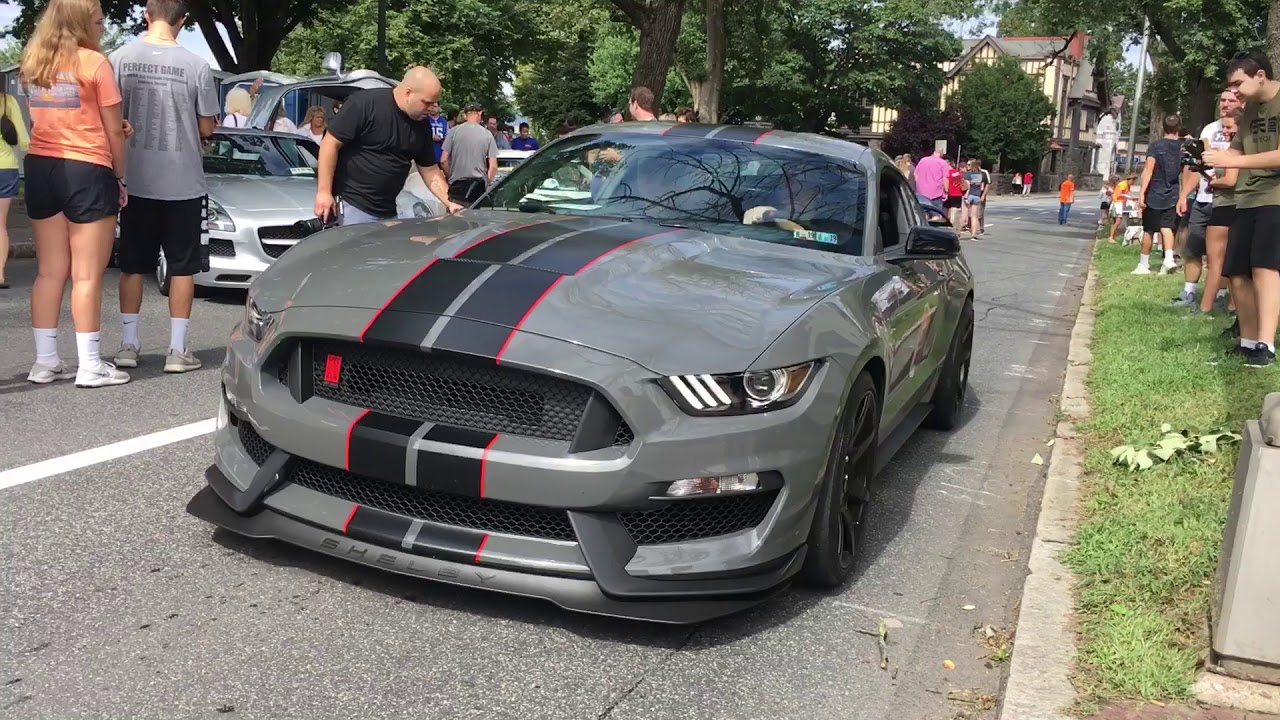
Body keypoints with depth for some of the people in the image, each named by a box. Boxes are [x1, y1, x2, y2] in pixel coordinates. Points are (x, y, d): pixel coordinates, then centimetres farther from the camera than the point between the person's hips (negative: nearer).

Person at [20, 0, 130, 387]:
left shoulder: (33, 62, 12)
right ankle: (90, 366, 2)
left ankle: (45, 361, 14)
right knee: (87, 275, -2)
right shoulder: (94, 62, -8)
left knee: (50, 272, 11)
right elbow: (113, 131, -7)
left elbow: (44, 118, 13)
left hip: (40, 167, 6)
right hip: (86, 171, -6)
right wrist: (120, 177, 4)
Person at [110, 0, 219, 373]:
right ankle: (177, 350, 7)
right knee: (182, 267, 7)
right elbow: (207, 128, -4)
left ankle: (128, 344, 18)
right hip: (184, 182, -2)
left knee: (133, 265, 13)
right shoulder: (195, 65, -10)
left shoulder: (120, 58, -5)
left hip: (135, 180, 2)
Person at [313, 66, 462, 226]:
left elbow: (430, 170, 14)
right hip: (351, 205, -7)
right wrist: (324, 192, -16)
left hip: (388, 211, 7)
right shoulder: (364, 103, -15)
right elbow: (330, 143, -13)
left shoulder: (422, 125, 5)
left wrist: (450, 202, 2)